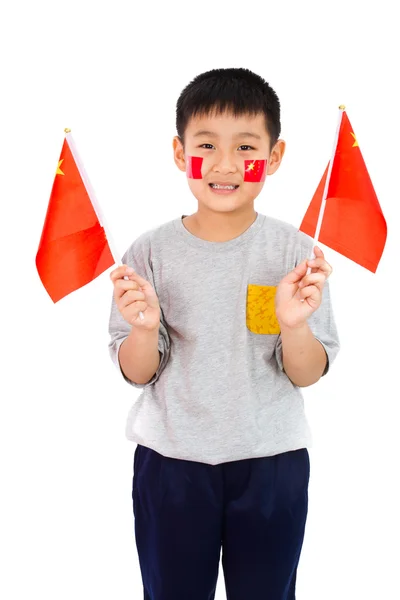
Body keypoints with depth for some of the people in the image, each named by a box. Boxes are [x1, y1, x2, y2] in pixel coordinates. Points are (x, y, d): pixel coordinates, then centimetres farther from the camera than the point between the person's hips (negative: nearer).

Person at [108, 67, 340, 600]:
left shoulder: (295, 251, -8)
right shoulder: (152, 252, -8)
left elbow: (308, 375, -7)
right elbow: (137, 374, -4)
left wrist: (294, 324, -27)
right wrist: (144, 327, -24)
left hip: (271, 461, 0)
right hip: (171, 460, 0)